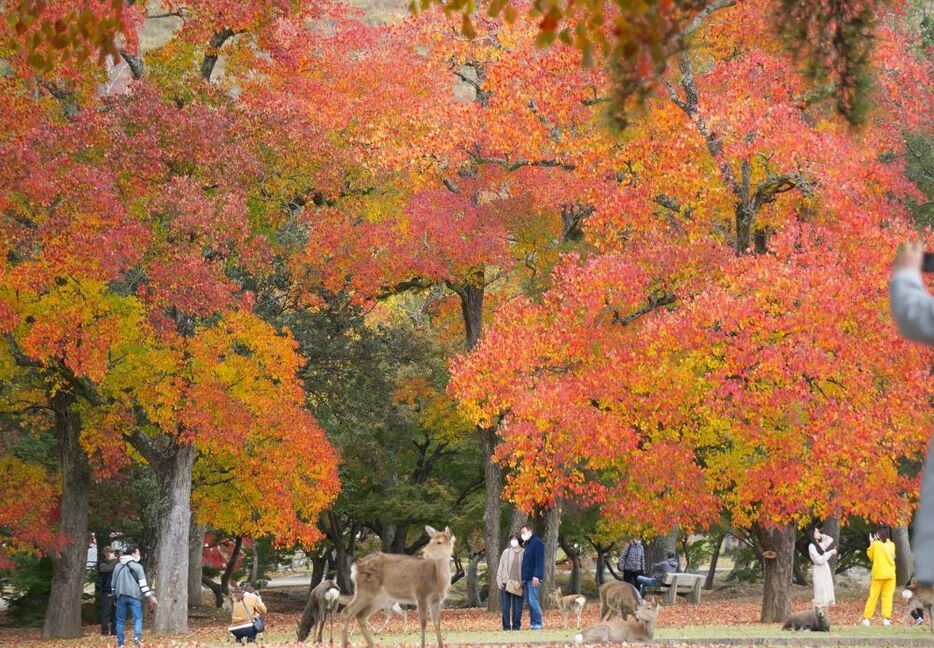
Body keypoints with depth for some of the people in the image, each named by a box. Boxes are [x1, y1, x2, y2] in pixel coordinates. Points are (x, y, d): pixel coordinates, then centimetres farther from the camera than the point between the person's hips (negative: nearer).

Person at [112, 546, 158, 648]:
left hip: (121, 597, 4)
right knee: (138, 618, -3)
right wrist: (150, 597, -5)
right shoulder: (137, 566, -2)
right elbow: (143, 584, -7)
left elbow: (113, 583, 19)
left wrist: (115, 594, 30)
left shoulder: (118, 566, 13)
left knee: (120, 620, 8)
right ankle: (137, 636, -26)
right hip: (134, 596, -4)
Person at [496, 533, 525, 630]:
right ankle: (506, 627, 4)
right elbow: (501, 567, 9)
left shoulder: (524, 553, 3)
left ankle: (516, 626, 9)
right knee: (506, 607, 0)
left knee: (517, 607, 2)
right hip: (506, 583, 1)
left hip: (518, 584, -1)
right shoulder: (506, 552, 6)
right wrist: (499, 580, 2)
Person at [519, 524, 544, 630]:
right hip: (527, 578, 10)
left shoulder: (537, 542, -8)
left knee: (532, 601, -13)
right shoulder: (527, 544, 21)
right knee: (529, 601, 8)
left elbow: (539, 560, -17)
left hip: (534, 578, -10)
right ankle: (533, 623, 11)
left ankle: (538, 624, -12)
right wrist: (523, 579, 20)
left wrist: (536, 576, -24)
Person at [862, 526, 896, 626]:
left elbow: (871, 556, 6)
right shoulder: (891, 545, 1)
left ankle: (866, 618, 5)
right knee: (888, 596, 4)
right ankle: (886, 618, -7)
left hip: (878, 574, -2)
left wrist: (871, 543, 10)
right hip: (890, 574, 2)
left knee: (873, 596, 5)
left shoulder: (875, 544, -7)